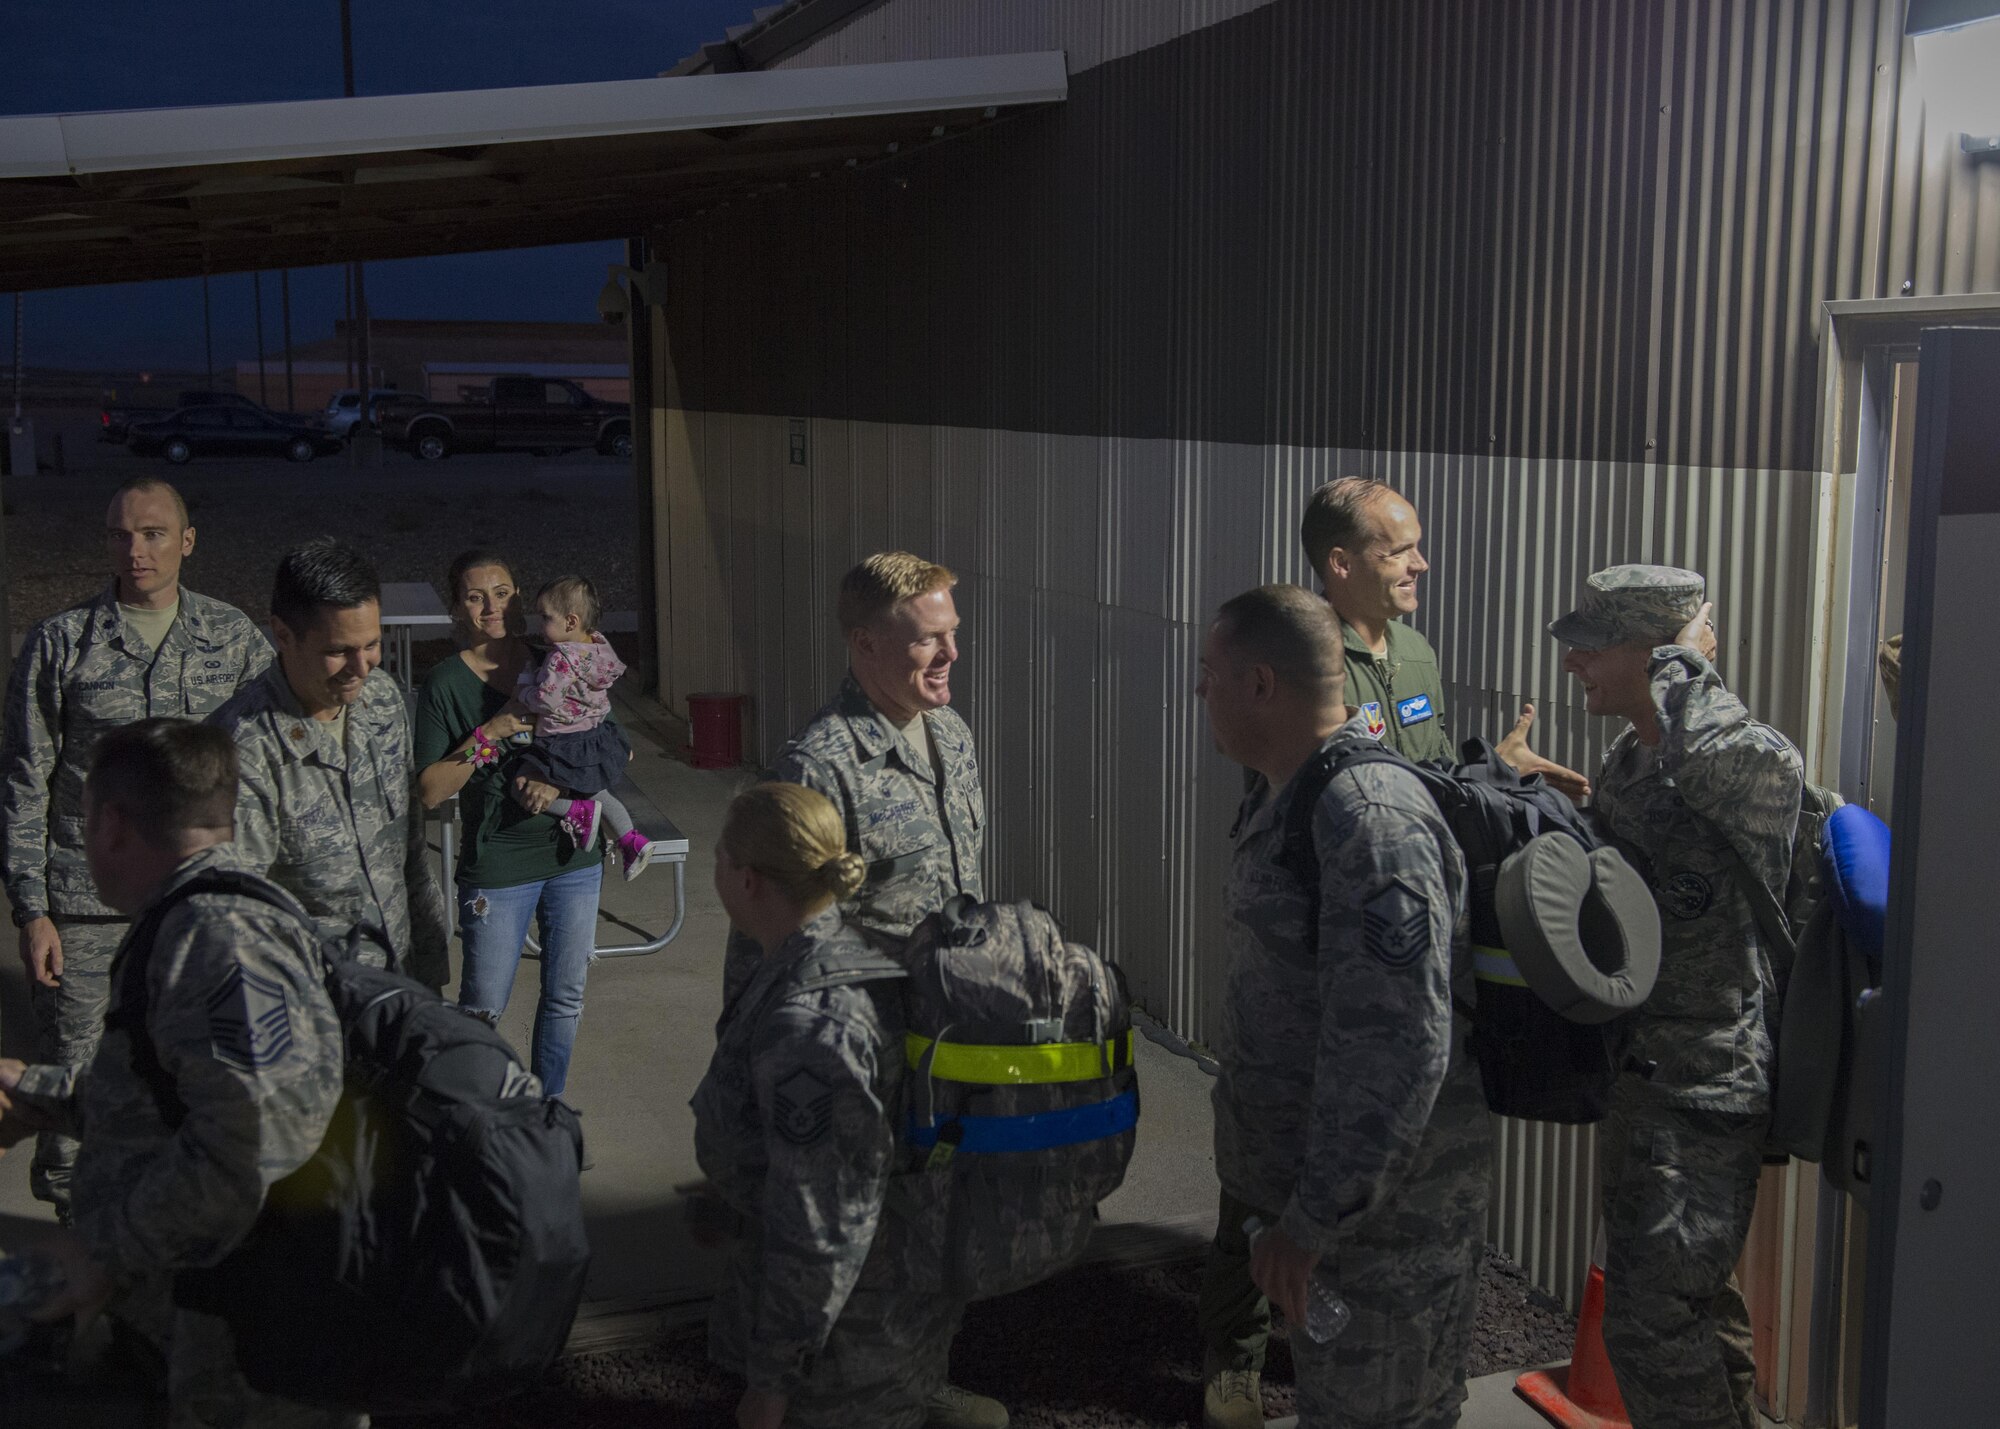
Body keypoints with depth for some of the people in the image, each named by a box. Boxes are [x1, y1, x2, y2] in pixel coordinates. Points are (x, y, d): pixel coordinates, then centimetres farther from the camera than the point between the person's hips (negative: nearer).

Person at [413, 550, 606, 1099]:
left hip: (573, 856, 3)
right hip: (496, 866, -3)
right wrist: (490, 735, -20)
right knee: (483, 1008, 5)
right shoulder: (446, 684, -6)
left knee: (565, 997, 14)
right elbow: (429, 790, -11)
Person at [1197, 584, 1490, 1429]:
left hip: (1382, 1213, -10)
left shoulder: (1369, 818, -24)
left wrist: (1313, 1222, -24)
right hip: (1317, 1188, 10)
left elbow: (1396, 1051, -28)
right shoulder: (1282, 802, 10)